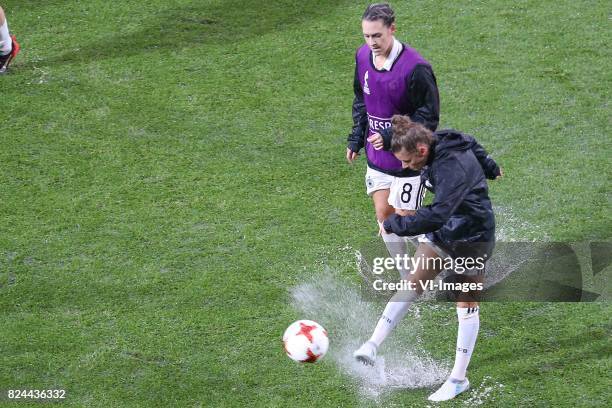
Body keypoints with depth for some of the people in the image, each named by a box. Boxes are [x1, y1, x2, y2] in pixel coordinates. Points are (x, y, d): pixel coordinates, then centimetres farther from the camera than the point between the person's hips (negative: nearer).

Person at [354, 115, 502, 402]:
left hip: (472, 238, -8)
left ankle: (459, 379, 11)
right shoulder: (438, 141, -10)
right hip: (442, 232, 8)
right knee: (410, 286, 2)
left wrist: (394, 224, -34)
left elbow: (436, 215, -42)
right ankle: (373, 344, 1)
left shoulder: (453, 168, -36)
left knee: (466, 306, 2)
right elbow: (471, 144, 10)